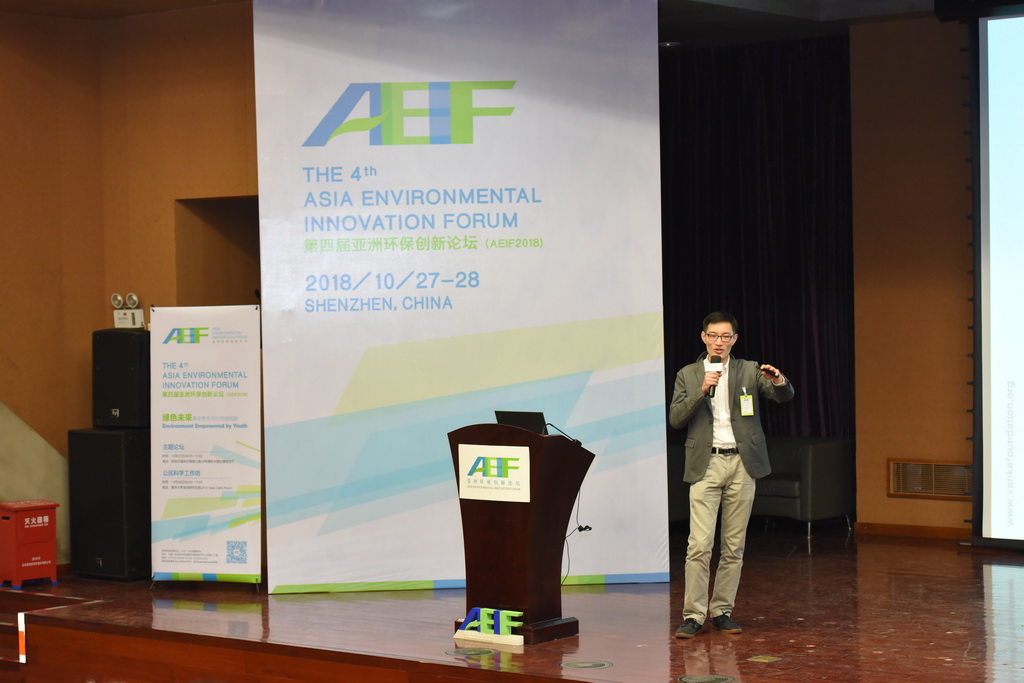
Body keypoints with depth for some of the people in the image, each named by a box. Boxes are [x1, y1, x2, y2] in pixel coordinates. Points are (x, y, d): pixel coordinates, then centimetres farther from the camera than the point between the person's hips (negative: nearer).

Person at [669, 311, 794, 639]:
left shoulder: (749, 371, 9)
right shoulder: (687, 375, 8)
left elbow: (785, 396, -1)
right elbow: (675, 418, -1)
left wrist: (778, 381, -23)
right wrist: (701, 391, -14)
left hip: (742, 464, 2)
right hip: (706, 465, -2)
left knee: (734, 546, 5)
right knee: (699, 544, -11)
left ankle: (722, 611, 13)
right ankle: (693, 614, -7)